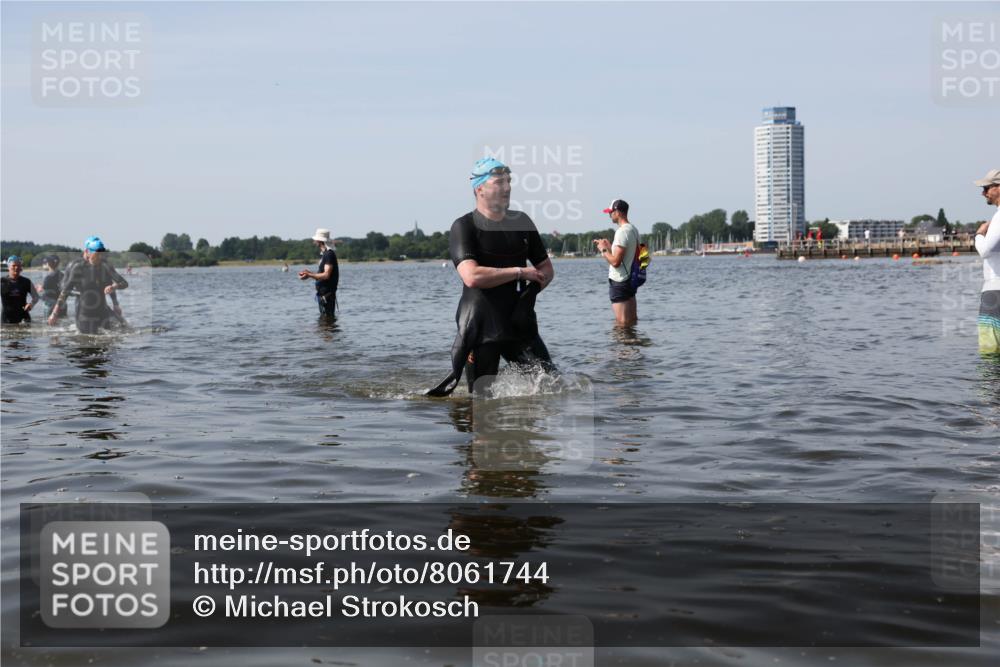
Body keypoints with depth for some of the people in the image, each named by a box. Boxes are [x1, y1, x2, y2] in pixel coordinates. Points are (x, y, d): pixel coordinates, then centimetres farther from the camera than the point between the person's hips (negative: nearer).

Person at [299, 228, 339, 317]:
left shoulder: (329, 254, -16)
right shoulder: (325, 254, 15)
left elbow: (326, 275, -24)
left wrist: (309, 275, -20)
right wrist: (309, 273, 11)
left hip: (327, 294, -10)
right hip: (322, 294, 10)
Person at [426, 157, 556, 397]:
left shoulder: (521, 222, 10)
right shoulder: (464, 227, -7)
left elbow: (546, 269, 17)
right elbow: (472, 276, -22)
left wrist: (532, 288, -6)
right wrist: (519, 272, -13)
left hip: (519, 324, 5)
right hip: (481, 328, -5)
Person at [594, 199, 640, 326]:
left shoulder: (622, 232, -19)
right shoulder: (633, 229, 10)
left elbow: (615, 262, -23)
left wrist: (604, 250, -8)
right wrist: (610, 246, 15)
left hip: (619, 281, -10)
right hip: (630, 278, 10)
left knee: (621, 322, -6)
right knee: (632, 320, 14)